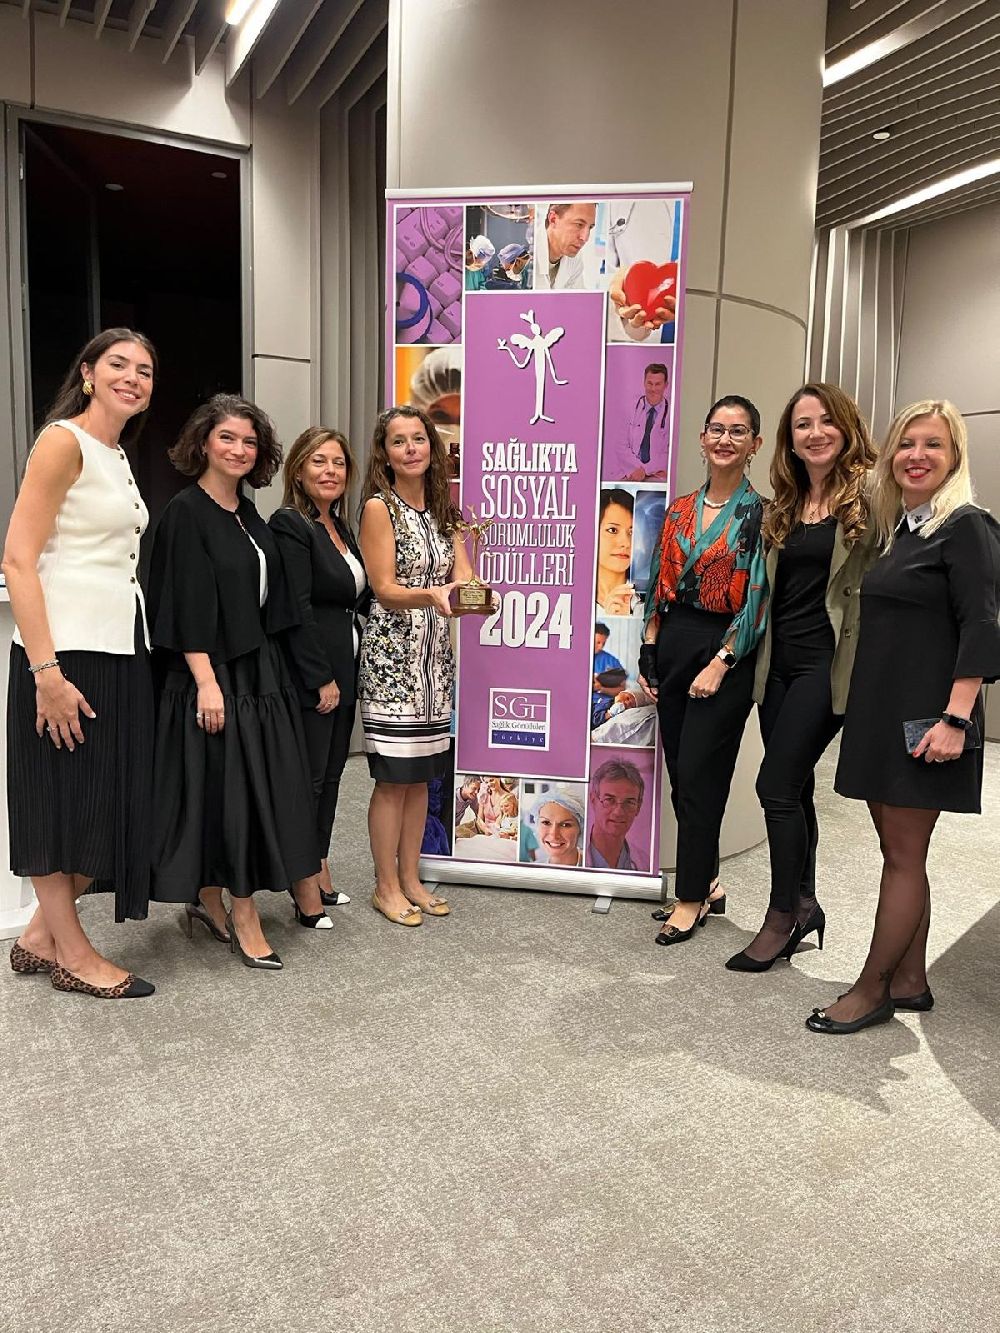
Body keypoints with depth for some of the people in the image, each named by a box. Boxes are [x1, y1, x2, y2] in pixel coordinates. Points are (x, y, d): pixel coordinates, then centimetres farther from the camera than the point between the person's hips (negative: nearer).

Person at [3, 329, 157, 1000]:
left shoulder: (119, 456, 17)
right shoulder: (63, 441, -8)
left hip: (120, 653, 8)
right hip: (68, 652, -8)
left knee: (112, 802, 12)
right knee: (64, 799, 5)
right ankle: (71, 952, 21)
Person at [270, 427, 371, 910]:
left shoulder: (340, 527, 15)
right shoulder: (290, 525, -11)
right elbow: (297, 610, -18)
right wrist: (322, 679, -18)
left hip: (342, 672, 8)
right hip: (309, 678, -8)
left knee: (331, 774, 13)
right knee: (309, 778, 0)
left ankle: (318, 874, 24)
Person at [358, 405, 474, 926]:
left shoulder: (442, 509, 12)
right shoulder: (379, 507, -6)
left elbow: (464, 576, 3)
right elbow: (384, 589, -12)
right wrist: (431, 594, -31)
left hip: (434, 653, 6)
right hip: (392, 652, -6)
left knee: (421, 774, 12)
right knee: (393, 776, 0)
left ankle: (410, 878, 24)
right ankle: (386, 886, 14)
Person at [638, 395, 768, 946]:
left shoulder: (759, 512, -5)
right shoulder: (680, 509, 11)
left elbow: (759, 598, -10)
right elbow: (659, 587, 12)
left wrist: (720, 664, -14)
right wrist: (648, 654, 6)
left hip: (726, 654, -5)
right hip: (673, 647, 6)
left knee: (698, 777, -3)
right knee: (681, 777, 10)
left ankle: (692, 898, 12)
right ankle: (705, 882, 26)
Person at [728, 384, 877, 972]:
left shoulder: (869, 495, -6)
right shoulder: (783, 507, 13)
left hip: (828, 661, -6)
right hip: (779, 660, 6)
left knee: (777, 785, -7)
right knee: (794, 788, 13)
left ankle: (783, 917, 11)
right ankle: (805, 904, 29)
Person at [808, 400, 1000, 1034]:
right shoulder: (900, 529, 15)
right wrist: (864, 710, 13)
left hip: (926, 720, -8)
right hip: (880, 713, 8)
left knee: (904, 855, 0)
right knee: (900, 851, 13)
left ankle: (872, 990, 11)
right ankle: (910, 981, 25)